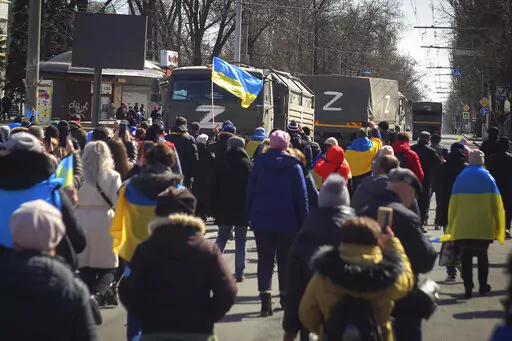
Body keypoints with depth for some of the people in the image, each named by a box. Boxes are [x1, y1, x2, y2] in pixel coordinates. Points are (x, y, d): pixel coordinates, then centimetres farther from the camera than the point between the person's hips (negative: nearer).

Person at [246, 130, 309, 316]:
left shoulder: (260, 162, 0)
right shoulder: (293, 165, -4)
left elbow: (250, 191, 1)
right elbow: (302, 196, -4)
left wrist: (250, 215, 7)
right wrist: (303, 222, 1)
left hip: (262, 219, 1)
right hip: (287, 221, -1)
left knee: (265, 259, 0)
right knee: (285, 259, 12)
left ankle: (265, 300, -12)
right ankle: (285, 296, 20)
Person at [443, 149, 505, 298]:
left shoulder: (461, 178, 1)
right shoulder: (488, 178, -2)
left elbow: (453, 203, 2)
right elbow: (496, 203, -3)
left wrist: (451, 225, 8)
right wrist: (498, 225, 5)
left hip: (462, 227, 0)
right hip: (484, 227, 0)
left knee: (466, 258, 4)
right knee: (482, 256, 15)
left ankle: (468, 288, -3)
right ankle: (483, 286, 18)